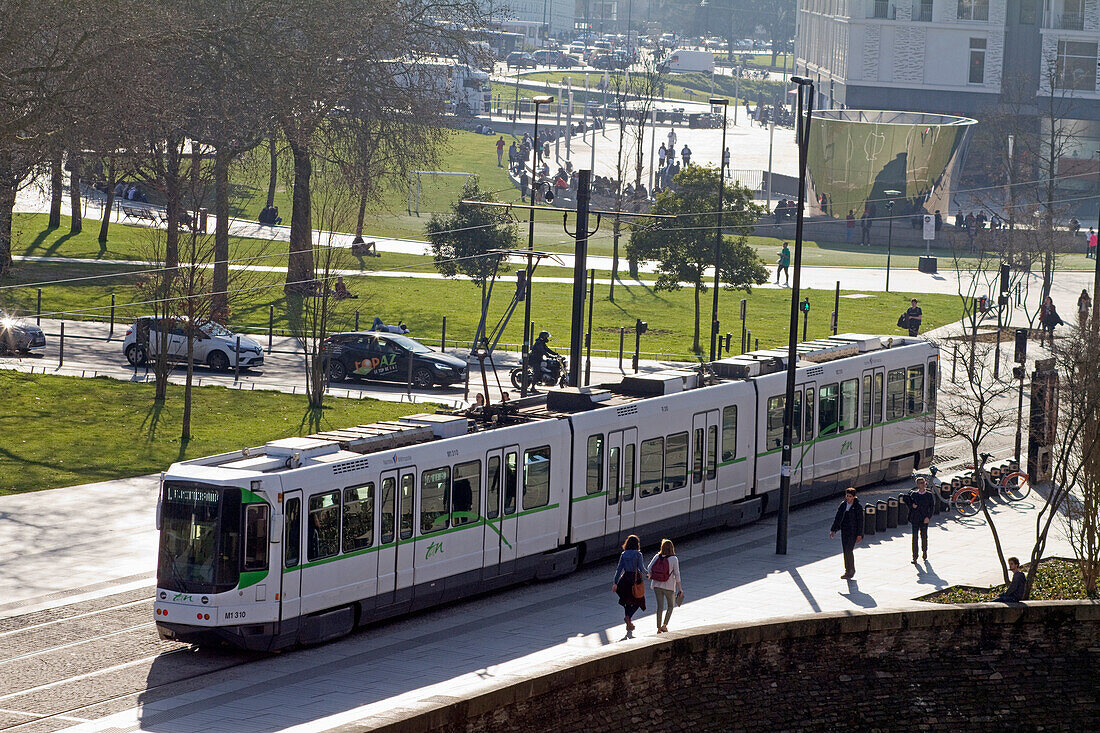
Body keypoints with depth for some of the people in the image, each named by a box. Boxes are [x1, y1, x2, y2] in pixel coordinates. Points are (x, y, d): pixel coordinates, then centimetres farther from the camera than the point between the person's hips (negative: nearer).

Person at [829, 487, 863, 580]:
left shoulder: (858, 507, -8)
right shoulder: (843, 505, 6)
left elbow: (860, 521, -7)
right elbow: (837, 518, 12)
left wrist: (859, 535, -10)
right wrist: (833, 530, 6)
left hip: (853, 532, -6)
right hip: (844, 532, 6)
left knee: (849, 551, -14)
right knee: (846, 551, 8)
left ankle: (850, 571, -9)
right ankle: (850, 571, 18)